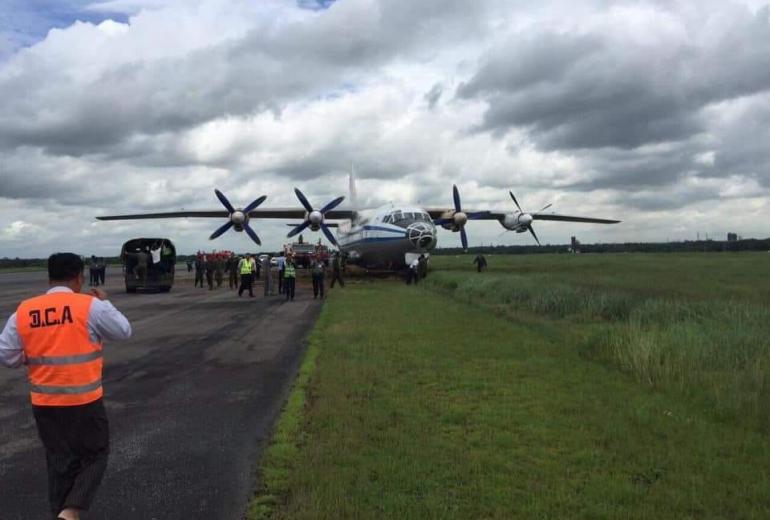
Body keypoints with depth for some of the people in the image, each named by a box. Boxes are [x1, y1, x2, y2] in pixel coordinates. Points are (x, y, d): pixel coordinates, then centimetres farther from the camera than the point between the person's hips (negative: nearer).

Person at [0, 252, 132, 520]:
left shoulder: (23, 311, -1)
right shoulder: (90, 306, -13)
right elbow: (124, 331, -1)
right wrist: (105, 302, 11)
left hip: (44, 402, 4)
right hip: (84, 400, -4)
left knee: (59, 461, 18)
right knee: (95, 455, 13)